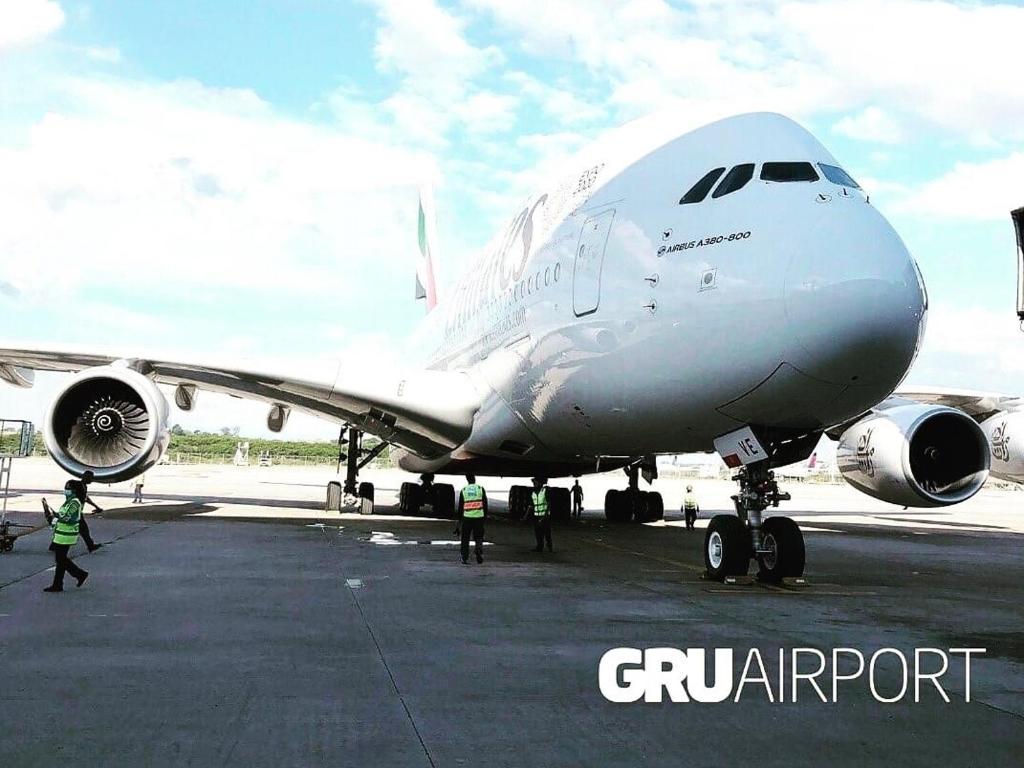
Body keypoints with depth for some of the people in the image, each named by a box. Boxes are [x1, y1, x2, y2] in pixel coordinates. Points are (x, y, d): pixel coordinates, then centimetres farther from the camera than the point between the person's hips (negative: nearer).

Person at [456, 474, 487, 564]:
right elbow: (485, 504, 1)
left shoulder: (463, 490, 4)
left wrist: (460, 519, 13)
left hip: (467, 517, 0)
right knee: (479, 538, 9)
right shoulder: (481, 489, 2)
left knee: (465, 539, 11)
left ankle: (465, 558, 9)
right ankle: (479, 553, -11)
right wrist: (485, 516, 10)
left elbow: (460, 506, 6)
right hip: (479, 517, 0)